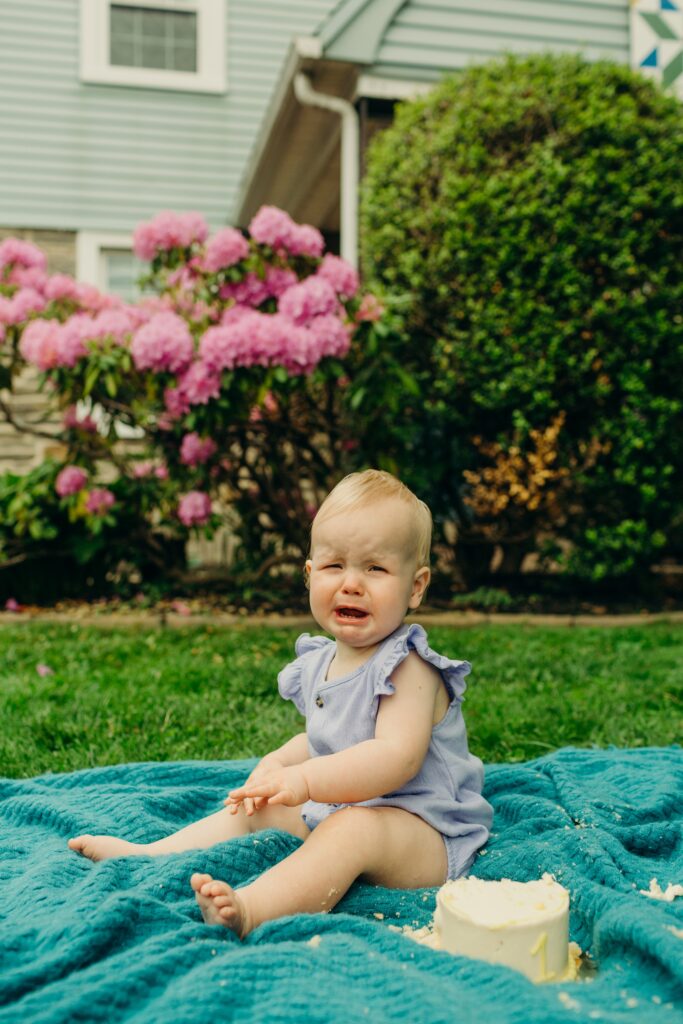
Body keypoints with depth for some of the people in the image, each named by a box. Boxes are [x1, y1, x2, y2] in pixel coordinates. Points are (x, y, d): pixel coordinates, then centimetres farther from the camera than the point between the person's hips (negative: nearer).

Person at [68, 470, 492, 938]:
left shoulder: (408, 669, -20)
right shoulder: (320, 663, 6)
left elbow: (397, 758, -33)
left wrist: (304, 780, -39)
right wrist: (278, 763, 1)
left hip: (421, 833, -9)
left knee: (353, 828, -36)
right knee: (257, 806, 9)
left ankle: (249, 909, -52)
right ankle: (147, 855, 12)